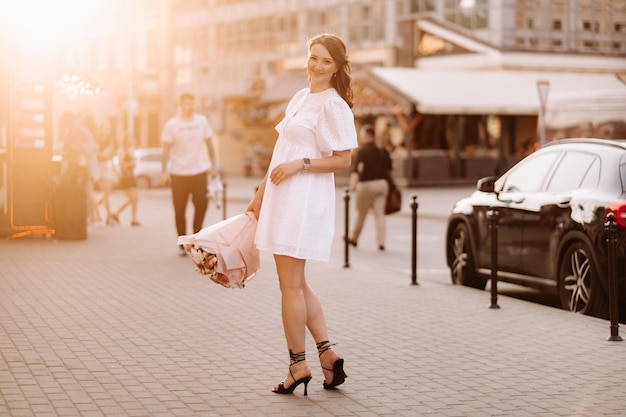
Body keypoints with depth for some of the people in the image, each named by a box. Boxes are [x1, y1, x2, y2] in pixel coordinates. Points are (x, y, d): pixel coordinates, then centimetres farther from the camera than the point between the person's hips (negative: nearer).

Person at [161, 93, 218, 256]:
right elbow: (166, 149, -2)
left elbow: (209, 143, 10)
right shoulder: (171, 124, -4)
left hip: (200, 170, 2)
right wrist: (164, 171, -6)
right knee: (179, 210, 3)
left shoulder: (202, 121, 3)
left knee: (202, 205, -3)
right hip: (178, 173, -2)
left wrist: (213, 165, 9)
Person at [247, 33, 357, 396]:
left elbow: (343, 161, -13)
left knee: (291, 284, -4)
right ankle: (327, 353, 16)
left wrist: (301, 163, -20)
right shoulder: (301, 98, 16)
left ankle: (298, 365, 5)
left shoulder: (334, 106, -10)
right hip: (283, 199, 9)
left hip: (305, 200, -9)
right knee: (296, 282, 12)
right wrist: (262, 193, 22)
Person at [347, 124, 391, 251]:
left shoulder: (362, 151, -10)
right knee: (380, 213, 3)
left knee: (361, 213, 10)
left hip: (366, 184, -4)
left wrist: (353, 183, -31)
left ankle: (354, 238, 25)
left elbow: (356, 169, -22)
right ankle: (381, 242, -5)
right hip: (382, 183, 4)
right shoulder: (383, 151, 6)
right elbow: (389, 170, 13)